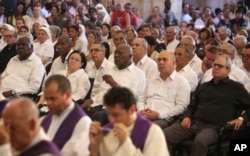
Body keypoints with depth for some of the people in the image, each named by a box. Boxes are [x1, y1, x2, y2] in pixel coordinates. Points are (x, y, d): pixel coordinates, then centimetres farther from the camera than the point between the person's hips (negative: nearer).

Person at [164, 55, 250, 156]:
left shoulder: (236, 88, 10)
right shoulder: (204, 86, 24)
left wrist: (241, 118, -7)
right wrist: (187, 117, 6)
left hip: (213, 127, -5)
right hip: (193, 123, 5)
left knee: (200, 141, -40)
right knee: (165, 135, -22)